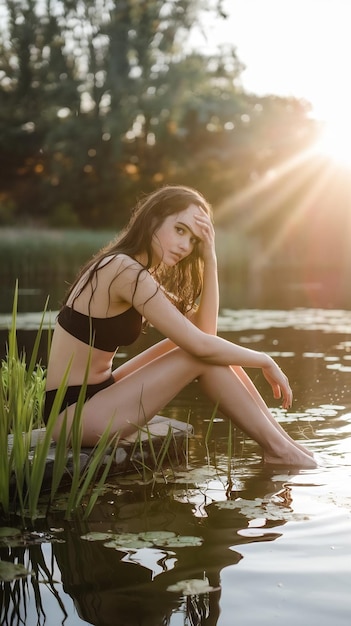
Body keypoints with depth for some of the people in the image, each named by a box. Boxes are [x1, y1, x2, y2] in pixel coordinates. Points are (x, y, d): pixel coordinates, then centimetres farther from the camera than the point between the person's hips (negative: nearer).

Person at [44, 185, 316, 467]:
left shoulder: (137, 272, 10)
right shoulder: (125, 271, -20)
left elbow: (204, 329, 4)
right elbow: (200, 345, -22)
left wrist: (210, 260, -5)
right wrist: (265, 361, -8)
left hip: (96, 395, 9)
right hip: (74, 413, -9)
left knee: (211, 350, 2)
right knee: (202, 357, -14)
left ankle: (283, 440, 6)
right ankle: (277, 449, 0)